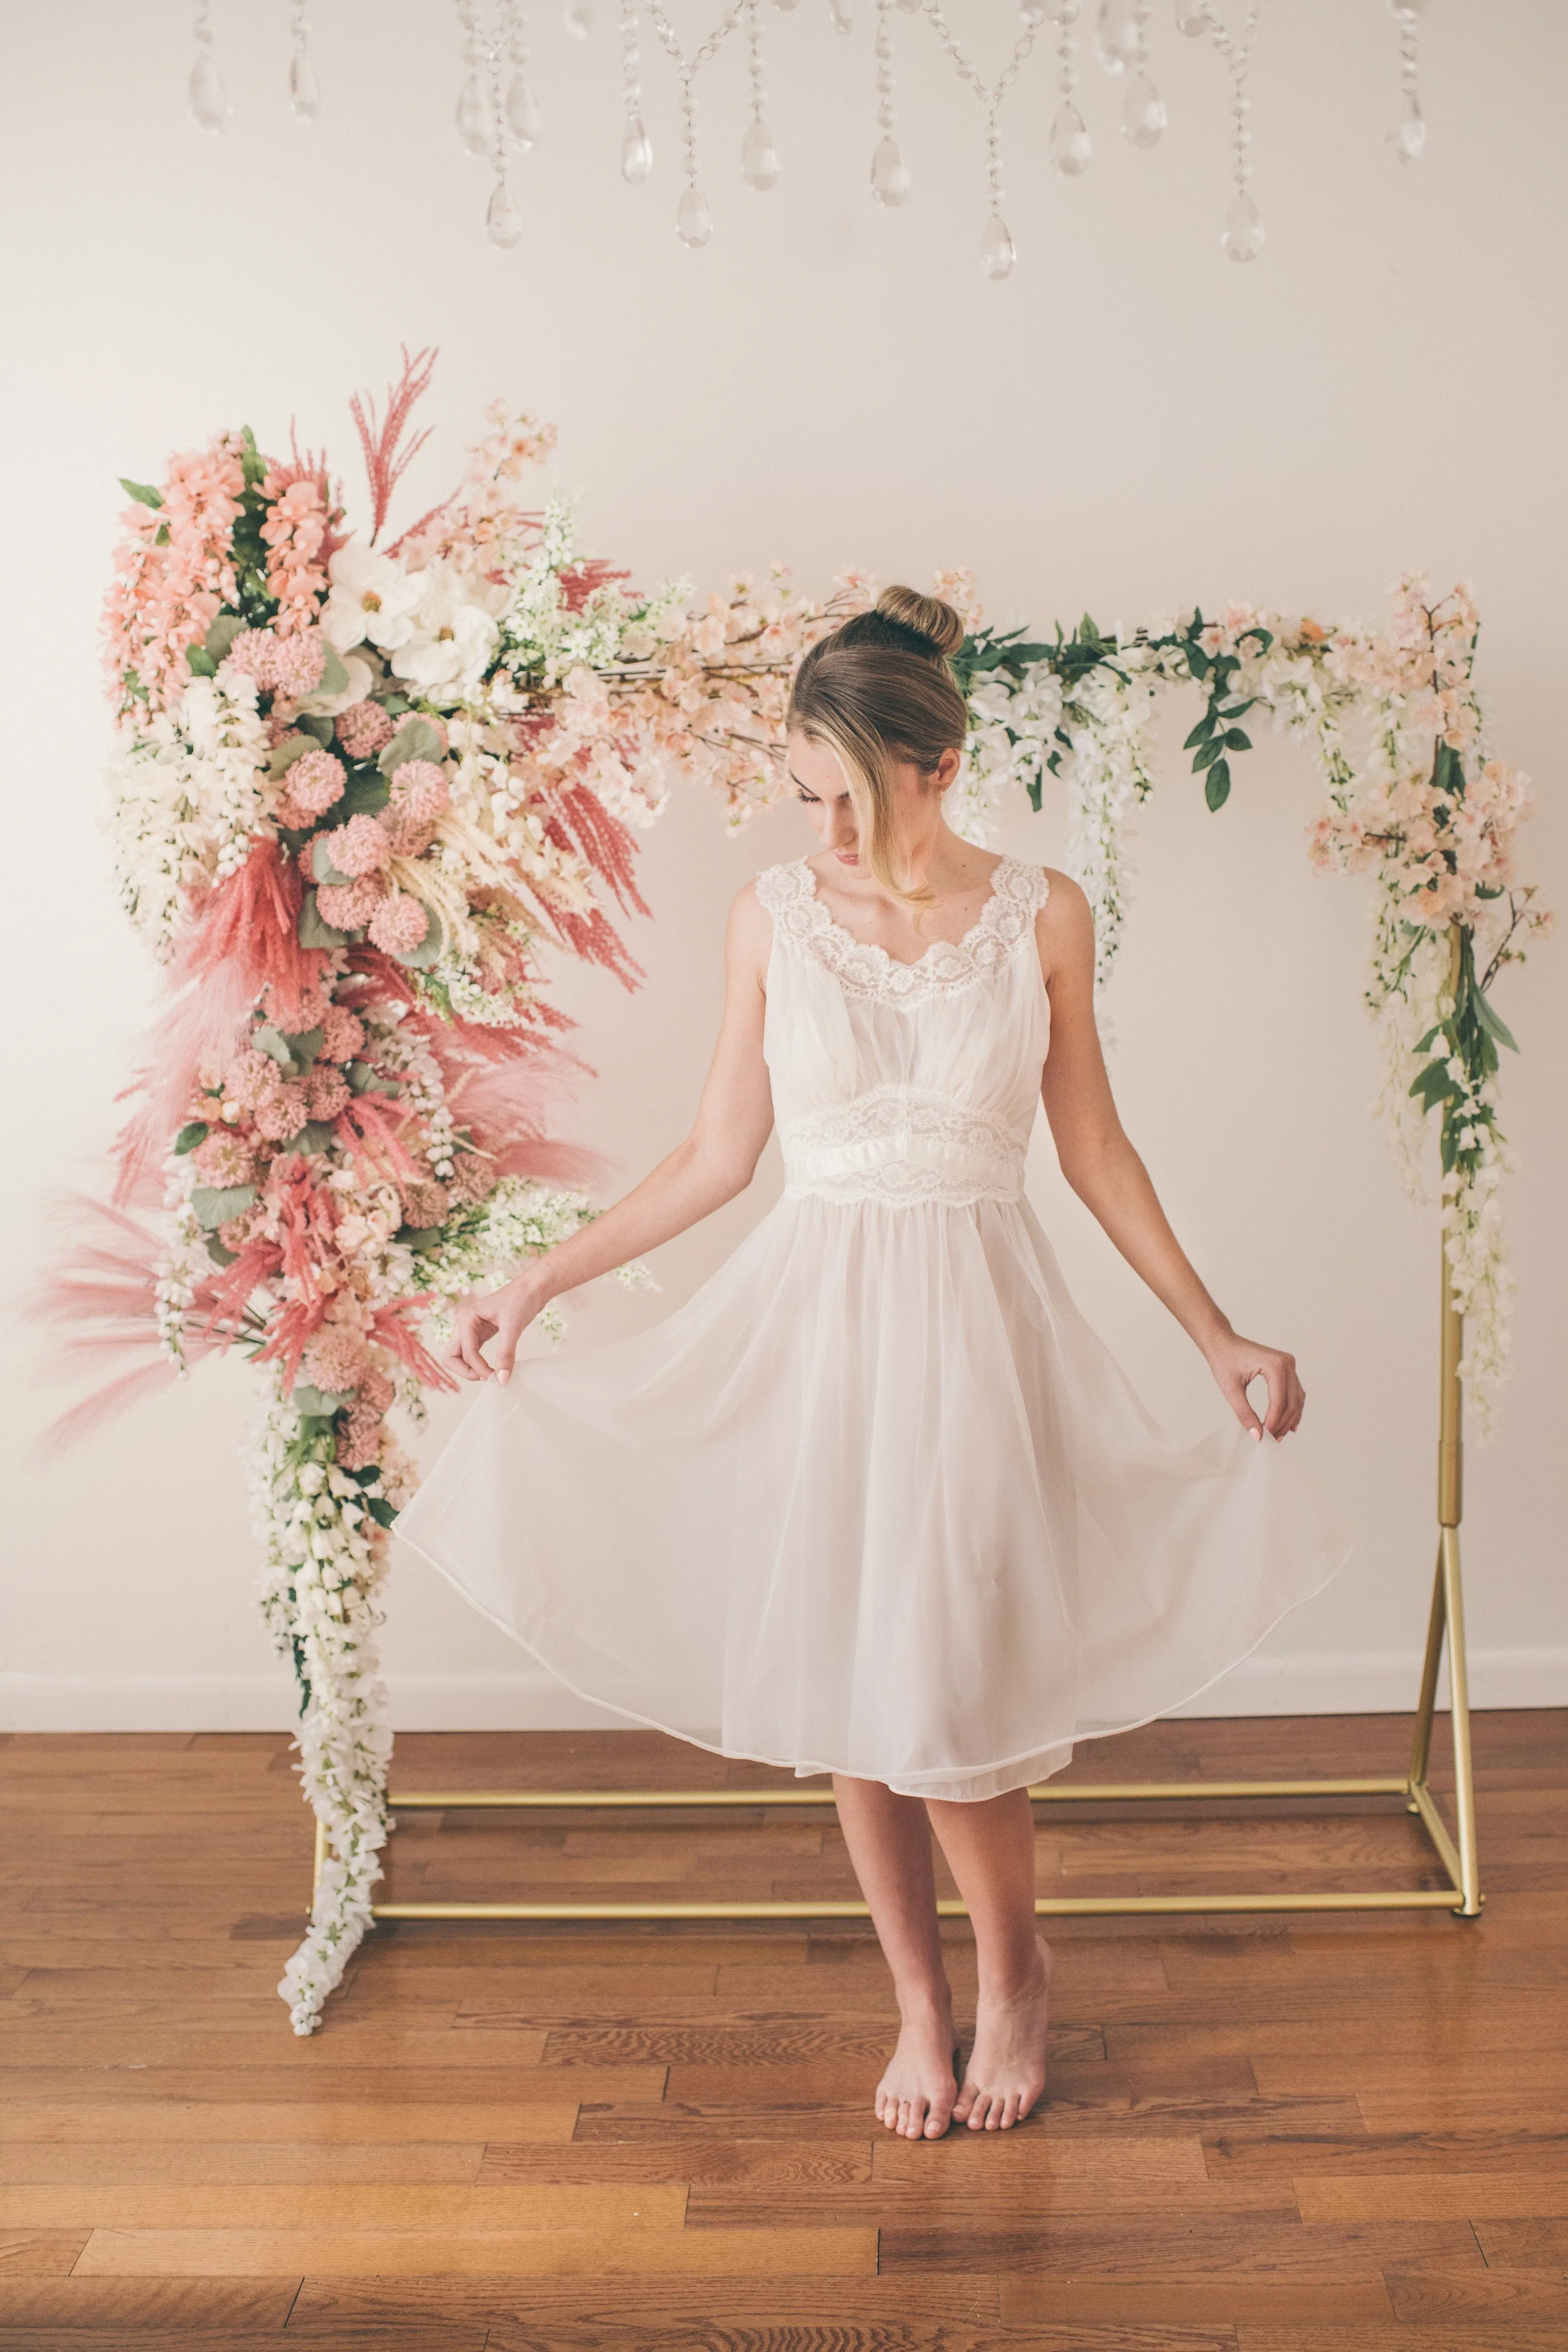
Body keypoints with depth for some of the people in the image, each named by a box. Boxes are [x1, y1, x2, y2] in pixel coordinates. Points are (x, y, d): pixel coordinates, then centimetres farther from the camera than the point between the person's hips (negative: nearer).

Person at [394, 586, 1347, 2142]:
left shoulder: (1041, 916, -1)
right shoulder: (774, 917, 0)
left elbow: (1094, 1151, 6)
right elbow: (719, 1155, 5)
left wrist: (1215, 1333, 5)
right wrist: (538, 1282, 4)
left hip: (976, 1324, -1)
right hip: (815, 1316, 2)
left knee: (947, 1686, -4)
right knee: (844, 1678, 7)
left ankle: (1015, 1968, 26)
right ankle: (919, 2001, 29)